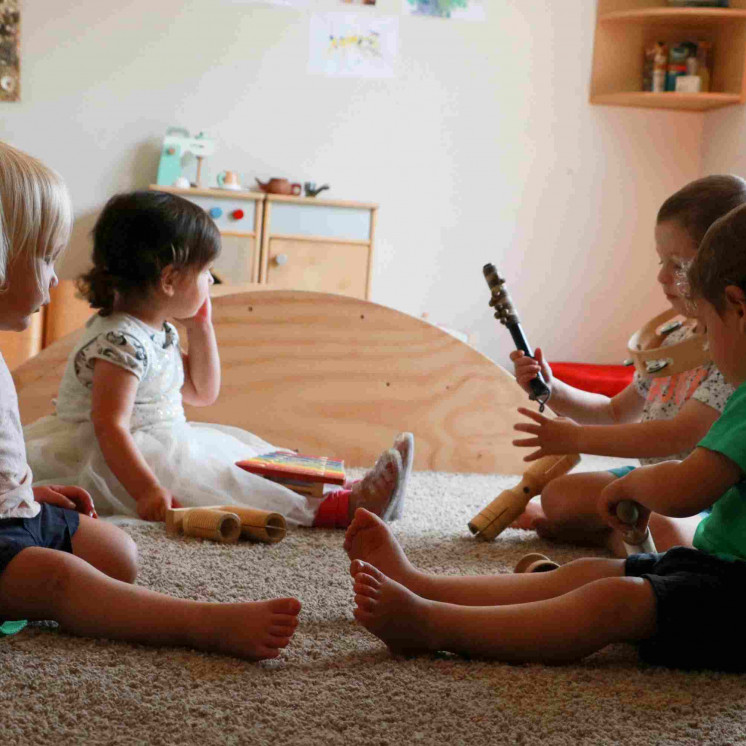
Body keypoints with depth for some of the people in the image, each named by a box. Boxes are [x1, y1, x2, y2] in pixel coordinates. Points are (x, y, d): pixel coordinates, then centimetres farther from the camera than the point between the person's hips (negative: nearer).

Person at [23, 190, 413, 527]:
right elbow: (109, 426, -30)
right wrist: (147, 490, -39)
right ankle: (333, 508, -29)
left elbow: (202, 392, 18)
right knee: (217, 472, -23)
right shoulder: (122, 341, -24)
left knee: (234, 445, 2)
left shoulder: (159, 332, 8)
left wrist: (200, 327, 8)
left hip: (159, 444, 11)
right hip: (112, 462, -11)